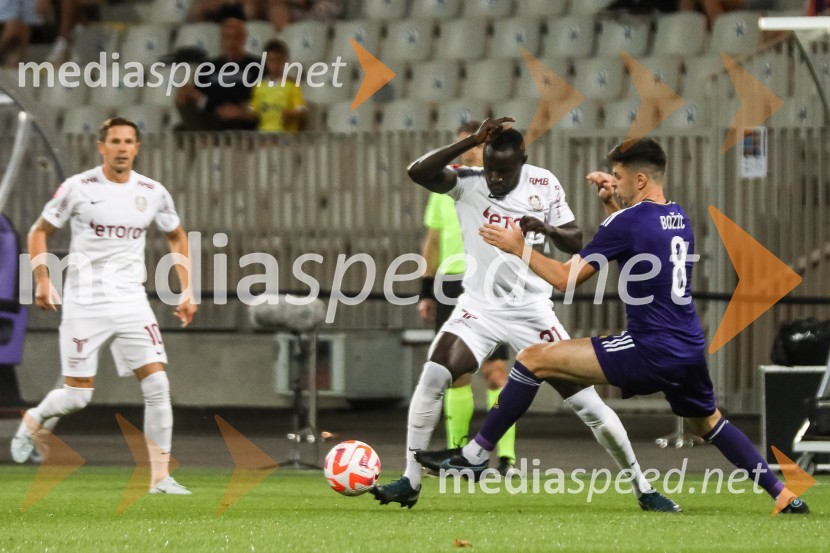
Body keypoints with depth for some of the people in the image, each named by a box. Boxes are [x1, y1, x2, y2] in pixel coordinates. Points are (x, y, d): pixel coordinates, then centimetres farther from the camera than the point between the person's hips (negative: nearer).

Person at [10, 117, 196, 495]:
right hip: (84, 304, -3)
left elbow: (176, 237, 21)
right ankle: (35, 420, 33)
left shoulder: (152, 193, 4)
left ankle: (160, 476, -5)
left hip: (131, 302, 3)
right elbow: (39, 231, 4)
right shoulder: (78, 188, -5)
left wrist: (186, 291, 13)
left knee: (157, 385, -10)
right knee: (78, 396, -2)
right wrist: (42, 280, -8)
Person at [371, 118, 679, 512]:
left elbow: (576, 243, 0)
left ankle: (642, 489, 11)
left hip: (531, 310, 0)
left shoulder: (544, 186, -3)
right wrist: (471, 141, -27)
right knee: (432, 378, -22)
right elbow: (418, 172, -23)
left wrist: (546, 229, -22)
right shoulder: (468, 184, -6)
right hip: (479, 307, 0)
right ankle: (410, 483, -11)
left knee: (586, 402, -2)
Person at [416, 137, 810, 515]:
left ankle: (475, 455, -4)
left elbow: (566, 278, -10)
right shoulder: (678, 217, 12)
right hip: (690, 350, 8)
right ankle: (785, 496, 27)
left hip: (651, 351, -8)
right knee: (709, 424, 32)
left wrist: (518, 248, 2)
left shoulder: (628, 221, -10)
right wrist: (612, 203, 22)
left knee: (533, 359, -5)